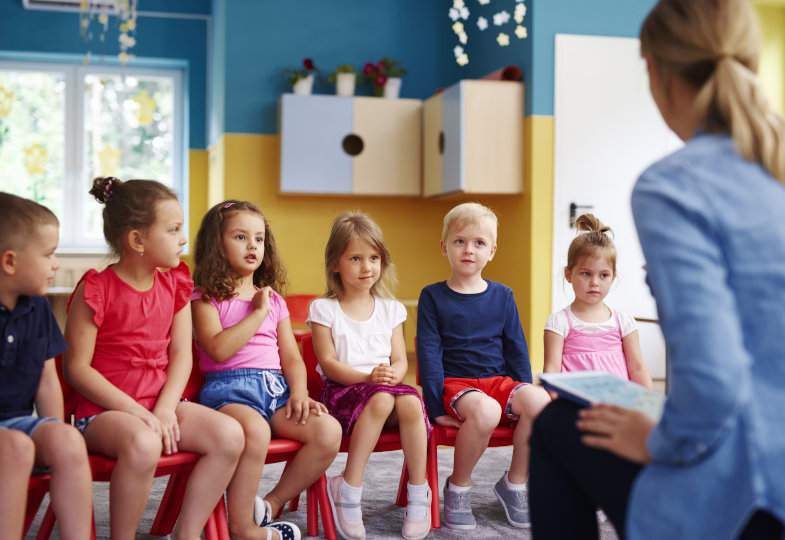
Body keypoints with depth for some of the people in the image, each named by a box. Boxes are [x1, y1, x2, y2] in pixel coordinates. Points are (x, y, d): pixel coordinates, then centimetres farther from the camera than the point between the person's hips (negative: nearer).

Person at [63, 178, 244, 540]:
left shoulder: (175, 284, 7)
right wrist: (135, 411, -18)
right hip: (104, 410, -6)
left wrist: (165, 409, -11)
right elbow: (77, 367, -12)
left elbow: (181, 354, 4)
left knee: (229, 434, -17)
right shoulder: (96, 290, -10)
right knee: (143, 444, -38)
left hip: (160, 404, 6)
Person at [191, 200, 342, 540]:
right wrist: (258, 312, -6)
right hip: (229, 387, -5)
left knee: (328, 431, -21)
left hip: (276, 387, 6)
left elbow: (292, 358, 18)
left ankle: (272, 504, -2)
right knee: (255, 430, -39)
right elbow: (219, 349, -12)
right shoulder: (205, 298, 6)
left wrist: (299, 393, -1)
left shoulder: (274, 300, 22)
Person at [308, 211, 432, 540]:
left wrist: (392, 374, -16)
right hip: (341, 390, -3)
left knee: (410, 402, -32)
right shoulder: (324, 310, 4)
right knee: (381, 400, -36)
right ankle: (349, 491, -27)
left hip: (387, 387, 3)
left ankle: (418, 492, -17)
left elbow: (400, 360, 9)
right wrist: (368, 377, -20)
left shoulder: (391, 309, 15)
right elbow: (328, 363, -5)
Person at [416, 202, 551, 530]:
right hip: (455, 383, -4)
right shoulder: (433, 297, 2)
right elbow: (429, 354, -2)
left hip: (498, 380, 4)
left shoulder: (502, 296, 12)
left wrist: (524, 394, 4)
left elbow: (516, 349, 14)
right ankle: (458, 488, -10)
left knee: (539, 401, -27)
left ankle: (514, 483, -4)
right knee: (485, 411, -37)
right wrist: (436, 407, -11)